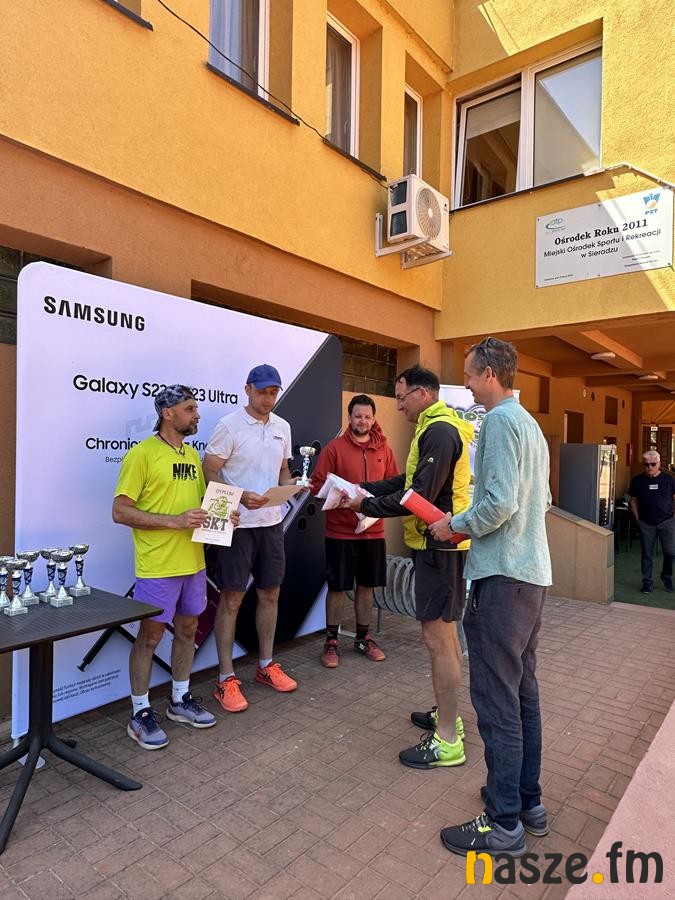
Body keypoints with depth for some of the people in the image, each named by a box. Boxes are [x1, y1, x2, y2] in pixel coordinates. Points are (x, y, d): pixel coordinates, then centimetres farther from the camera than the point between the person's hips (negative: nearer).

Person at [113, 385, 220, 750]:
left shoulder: (192, 454, 11)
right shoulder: (141, 454, -12)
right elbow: (120, 511, -15)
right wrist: (175, 521, -22)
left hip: (193, 562, 7)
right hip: (157, 566, -7)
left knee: (187, 630, 16)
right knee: (150, 636, 6)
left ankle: (180, 700, 34)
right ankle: (140, 713, 23)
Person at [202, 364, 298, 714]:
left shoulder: (282, 427, 8)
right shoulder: (229, 426, -10)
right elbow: (209, 473, -11)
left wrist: (291, 485, -5)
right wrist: (241, 496, -24)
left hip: (272, 522, 6)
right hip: (238, 524, -6)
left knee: (270, 594, 14)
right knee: (232, 598, 2)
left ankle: (266, 665, 31)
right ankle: (226, 679, 14)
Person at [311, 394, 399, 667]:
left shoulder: (384, 449, 5)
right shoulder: (334, 448, -5)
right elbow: (317, 485, -7)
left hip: (373, 530, 4)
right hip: (340, 530, -3)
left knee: (366, 585, 14)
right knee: (337, 587, 5)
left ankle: (363, 638, 30)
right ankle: (331, 642, 20)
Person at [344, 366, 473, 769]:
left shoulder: (439, 431, -18)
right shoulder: (437, 428, 16)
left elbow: (421, 496, -23)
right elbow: (410, 481, 16)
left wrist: (366, 505, -14)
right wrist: (363, 489, 7)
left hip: (440, 545, -11)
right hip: (439, 543, 11)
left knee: (437, 637, -5)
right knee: (445, 632, 18)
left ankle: (447, 742, 6)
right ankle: (447, 716, 33)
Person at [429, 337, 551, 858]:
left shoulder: (500, 421, -13)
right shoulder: (531, 424, 16)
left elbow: (499, 503, -23)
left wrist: (455, 527, -7)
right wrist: (473, 525, 16)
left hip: (502, 576, -10)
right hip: (532, 573, 10)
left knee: (496, 697, -1)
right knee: (523, 690, 17)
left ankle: (504, 823, 11)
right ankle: (529, 801, 30)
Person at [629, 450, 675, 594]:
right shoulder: (637, 481, 0)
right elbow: (634, 501, 7)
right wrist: (637, 519, 1)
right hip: (646, 524, 1)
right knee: (647, 555, 6)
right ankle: (647, 582, 17)